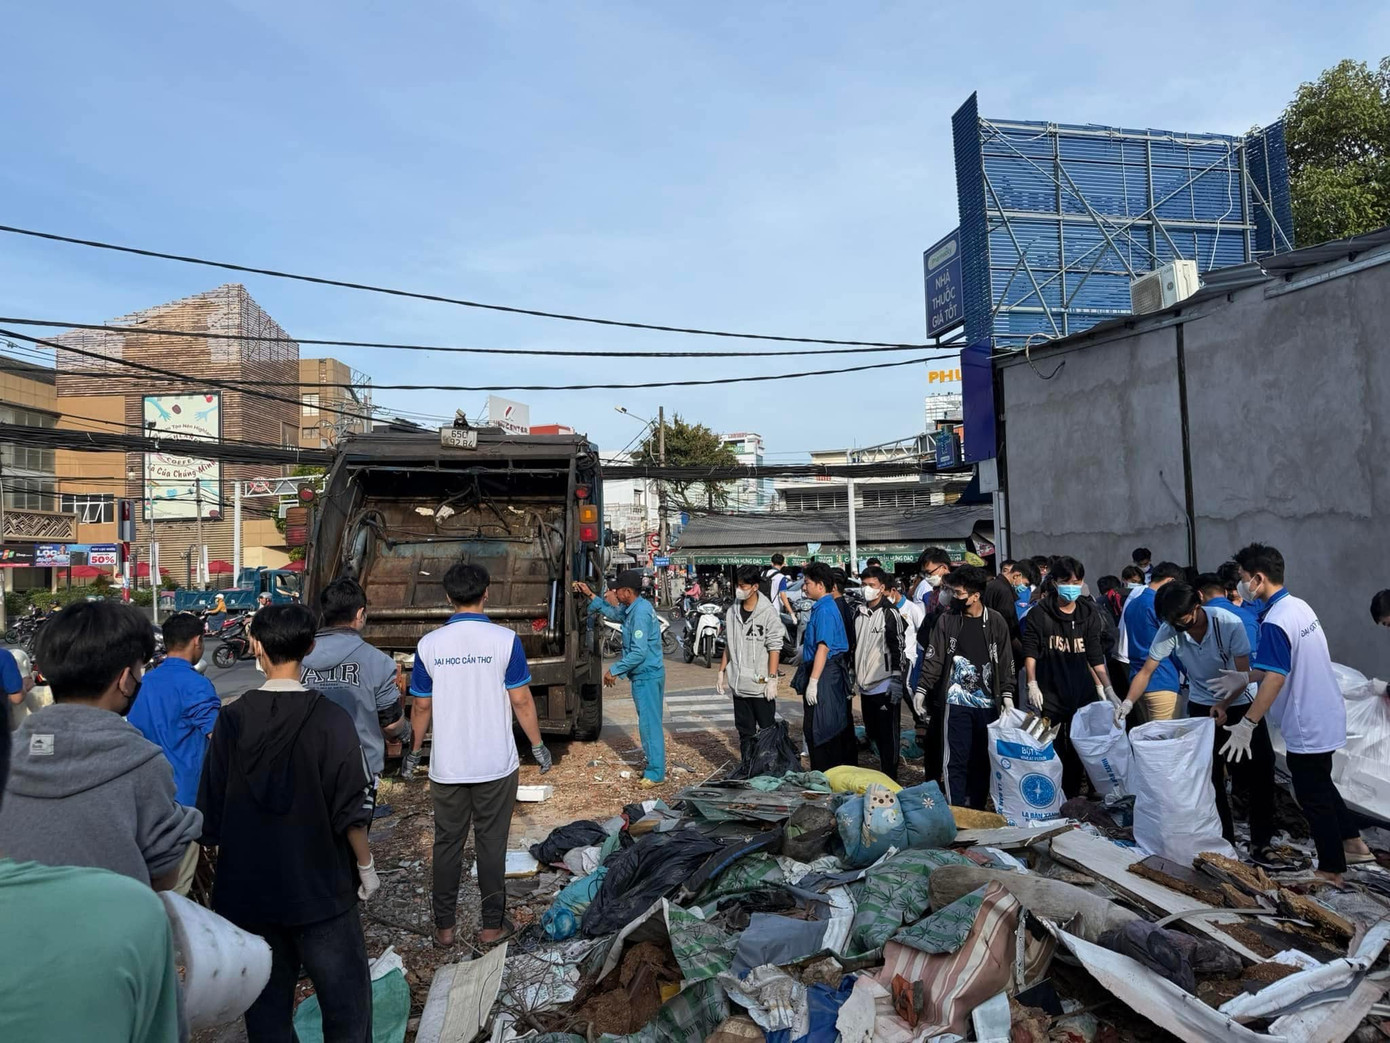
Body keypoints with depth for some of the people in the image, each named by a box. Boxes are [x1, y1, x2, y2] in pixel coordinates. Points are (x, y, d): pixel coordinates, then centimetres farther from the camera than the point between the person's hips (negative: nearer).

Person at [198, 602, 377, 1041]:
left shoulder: (232, 719, -6)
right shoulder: (330, 718, -16)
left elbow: (211, 811, 1)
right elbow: (351, 810, -14)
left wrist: (226, 861, 17)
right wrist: (366, 865, 1)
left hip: (248, 889, 4)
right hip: (320, 888, -3)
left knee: (266, 1006, 17)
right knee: (346, 1002, 10)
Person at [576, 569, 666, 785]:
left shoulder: (640, 613, -23)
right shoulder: (633, 608, 8)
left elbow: (639, 653, -27)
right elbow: (613, 613, 29)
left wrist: (614, 670, -19)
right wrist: (590, 595, 22)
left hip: (646, 676, -10)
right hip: (646, 675, 10)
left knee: (650, 724, -3)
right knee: (648, 723, 17)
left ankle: (656, 774, 6)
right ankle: (654, 767, 28)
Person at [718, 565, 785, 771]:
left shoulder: (768, 612, -9)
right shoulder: (732, 612, 7)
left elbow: (774, 648, -9)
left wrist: (772, 679, -13)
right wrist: (722, 672, 12)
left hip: (760, 684, -5)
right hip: (739, 684, 5)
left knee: (767, 731, 3)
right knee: (744, 731, 13)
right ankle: (746, 768, 21)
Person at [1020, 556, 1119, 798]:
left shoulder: (1089, 613, 8)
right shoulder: (1039, 613, -2)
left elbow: (1095, 655, 9)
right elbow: (1030, 651, -2)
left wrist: (1108, 688, 3)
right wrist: (1032, 684, -11)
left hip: (1082, 694, 3)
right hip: (1049, 694, -3)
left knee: (1078, 752, 9)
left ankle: (1072, 801, 22)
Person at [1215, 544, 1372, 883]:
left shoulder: (1274, 622, -25)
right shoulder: (1300, 606, 3)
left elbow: (1275, 678, -28)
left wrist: (1247, 724, -23)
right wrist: (1246, 677, 16)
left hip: (1307, 725, -9)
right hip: (1325, 716, 9)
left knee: (1313, 797, 7)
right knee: (1321, 785, 26)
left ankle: (1332, 871, 20)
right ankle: (1353, 843, 37)